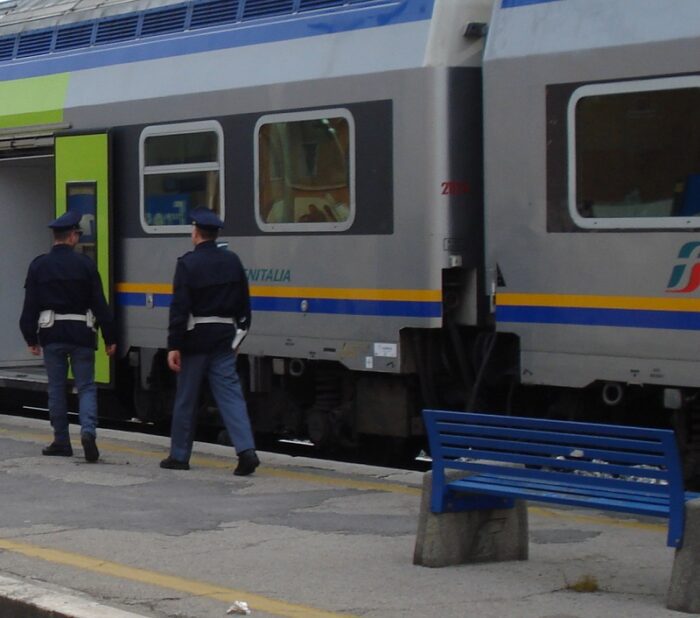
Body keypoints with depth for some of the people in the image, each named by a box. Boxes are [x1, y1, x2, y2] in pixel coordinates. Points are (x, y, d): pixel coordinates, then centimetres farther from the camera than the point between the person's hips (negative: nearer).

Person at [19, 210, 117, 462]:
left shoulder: (38, 265, 0)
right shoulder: (85, 264, -4)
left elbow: (30, 305, 0)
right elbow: (100, 304, -4)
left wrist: (31, 338, 8)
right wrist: (109, 337, 1)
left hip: (51, 334, 1)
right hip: (81, 333, -1)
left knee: (56, 388, 10)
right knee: (86, 387, 4)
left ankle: (61, 441, 14)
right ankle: (88, 431, -18)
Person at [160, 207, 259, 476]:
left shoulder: (188, 263, -11)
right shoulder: (232, 261, 5)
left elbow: (180, 307, -15)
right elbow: (243, 302, 9)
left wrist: (173, 346, -14)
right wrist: (241, 329, 19)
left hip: (195, 337, -4)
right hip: (224, 337, 4)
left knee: (185, 398, 7)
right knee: (230, 394, 0)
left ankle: (179, 456, 17)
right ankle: (246, 451, -14)